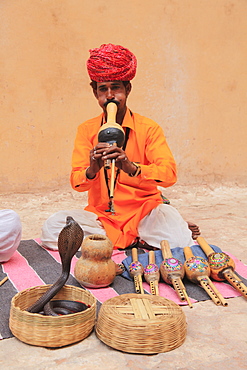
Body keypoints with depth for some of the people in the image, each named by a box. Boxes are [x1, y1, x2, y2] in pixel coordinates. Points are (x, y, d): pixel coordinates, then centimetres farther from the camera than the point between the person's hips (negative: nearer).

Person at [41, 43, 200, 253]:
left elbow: (169, 174, -17)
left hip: (144, 210, -3)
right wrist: (92, 170, -29)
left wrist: (131, 168, -35)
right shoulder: (87, 130, 2)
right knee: (52, 228, -22)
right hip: (101, 214, 3)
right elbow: (76, 182, -6)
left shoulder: (148, 128, -4)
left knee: (179, 240, -31)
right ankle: (136, 239, -11)